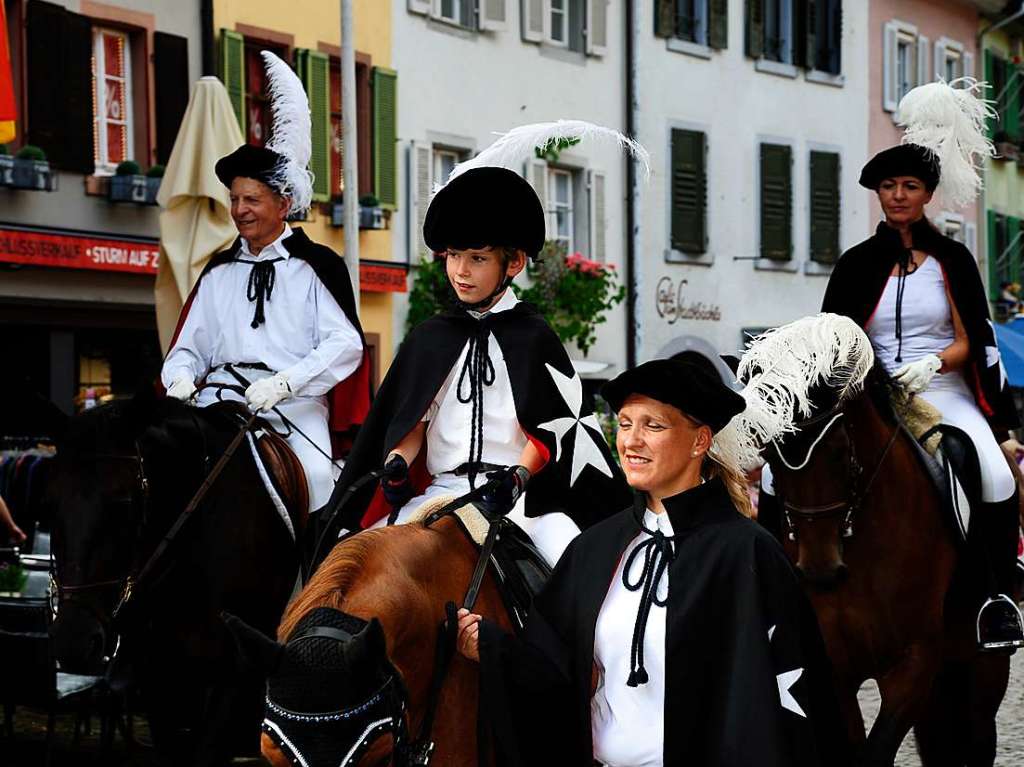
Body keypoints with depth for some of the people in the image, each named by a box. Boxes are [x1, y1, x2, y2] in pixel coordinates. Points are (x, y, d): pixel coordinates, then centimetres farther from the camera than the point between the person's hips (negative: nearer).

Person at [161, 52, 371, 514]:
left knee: (315, 477, -26)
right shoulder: (218, 273, 21)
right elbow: (190, 345, 21)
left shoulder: (315, 266, 6)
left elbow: (345, 344, -5)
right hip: (220, 401, 4)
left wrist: (282, 382, -17)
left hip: (294, 406, -4)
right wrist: (181, 378, -3)